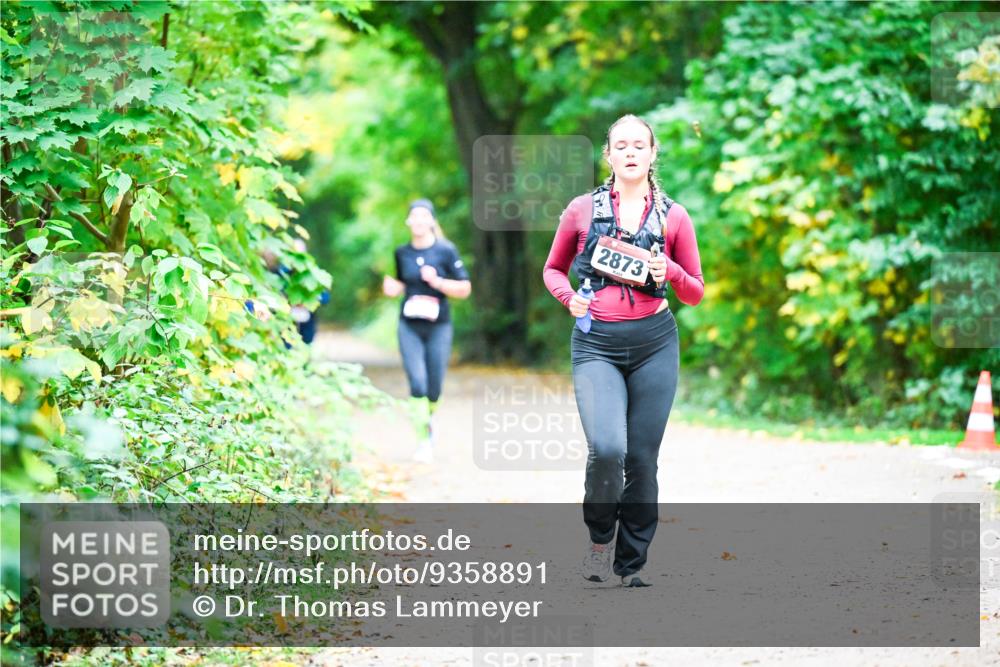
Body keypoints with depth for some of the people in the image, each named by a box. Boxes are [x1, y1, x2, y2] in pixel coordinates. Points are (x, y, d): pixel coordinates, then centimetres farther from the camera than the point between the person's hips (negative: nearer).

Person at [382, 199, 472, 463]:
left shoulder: (446, 251, -5)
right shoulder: (402, 253, 5)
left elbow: (465, 288, -3)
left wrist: (438, 282, -18)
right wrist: (393, 287, -1)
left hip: (438, 326, -1)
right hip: (409, 325, 2)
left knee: (434, 386, 3)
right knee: (417, 382, -13)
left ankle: (431, 419, 36)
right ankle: (424, 439, -7)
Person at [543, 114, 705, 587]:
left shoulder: (673, 217, 6)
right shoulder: (582, 210, 5)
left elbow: (696, 294, 12)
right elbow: (553, 269, 17)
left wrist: (670, 273, -9)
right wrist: (569, 297, -4)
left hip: (655, 343, 2)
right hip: (596, 344, -1)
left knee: (642, 458, 1)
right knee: (607, 448, -20)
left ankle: (632, 563, 16)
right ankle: (599, 537, 6)